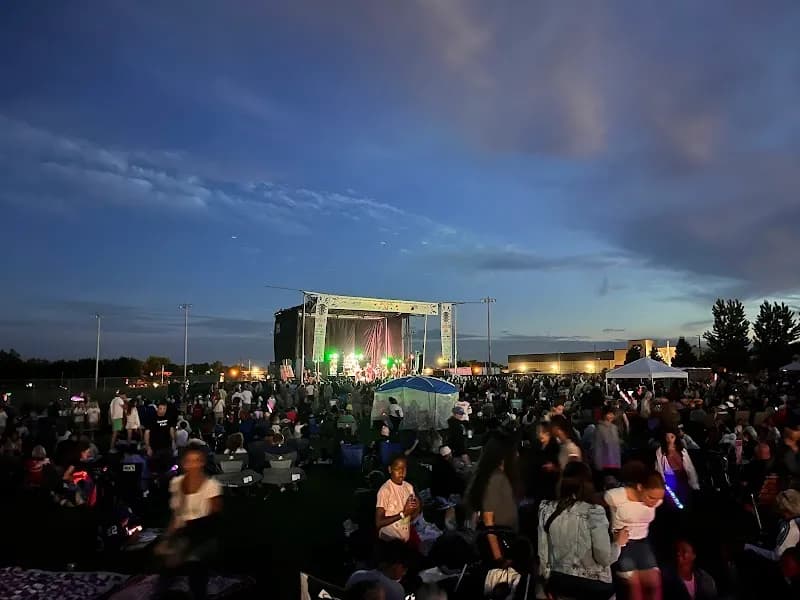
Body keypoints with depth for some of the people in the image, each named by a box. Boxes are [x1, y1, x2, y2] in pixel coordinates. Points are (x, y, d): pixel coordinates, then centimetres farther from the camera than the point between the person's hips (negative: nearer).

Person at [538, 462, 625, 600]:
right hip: (593, 585, -3)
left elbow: (542, 552, 0)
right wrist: (618, 543, 3)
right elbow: (604, 558, -16)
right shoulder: (594, 513, -19)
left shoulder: (547, 509, -7)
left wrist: (549, 579, 14)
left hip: (559, 582, 3)